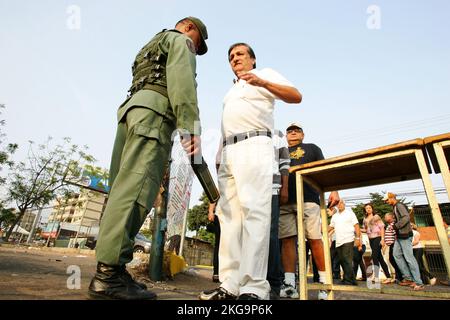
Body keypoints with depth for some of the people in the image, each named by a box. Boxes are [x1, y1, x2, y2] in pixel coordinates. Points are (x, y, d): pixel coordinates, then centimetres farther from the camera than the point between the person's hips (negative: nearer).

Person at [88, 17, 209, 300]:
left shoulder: (151, 47, 40)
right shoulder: (180, 40, 14)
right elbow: (182, 80, -8)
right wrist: (191, 127, -19)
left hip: (130, 109, 9)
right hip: (154, 112, -9)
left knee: (125, 191, -1)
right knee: (135, 190, -20)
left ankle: (110, 270, -2)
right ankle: (108, 274, -23)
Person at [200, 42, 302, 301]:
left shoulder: (266, 74, 17)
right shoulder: (232, 91, 35)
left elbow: (296, 96, 0)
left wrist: (262, 82, -15)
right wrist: (220, 156, 17)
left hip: (254, 145, -6)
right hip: (228, 152, 7)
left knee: (254, 211, -18)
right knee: (229, 215, -3)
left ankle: (254, 287, -17)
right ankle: (230, 284, -2)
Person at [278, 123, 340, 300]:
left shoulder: (312, 148, 21)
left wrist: (333, 190, -3)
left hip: (308, 199, -2)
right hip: (284, 201, 2)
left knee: (315, 239, -4)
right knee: (287, 240, -3)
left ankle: (324, 282, 9)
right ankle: (289, 285, 2)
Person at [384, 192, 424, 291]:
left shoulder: (399, 205, -13)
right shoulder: (395, 207, 16)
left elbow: (406, 217, -25)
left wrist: (396, 226, -18)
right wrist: (395, 226, 11)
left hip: (405, 235, -10)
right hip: (399, 236, 10)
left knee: (409, 258, -7)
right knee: (396, 254, 11)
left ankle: (418, 283, 1)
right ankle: (408, 277, 16)